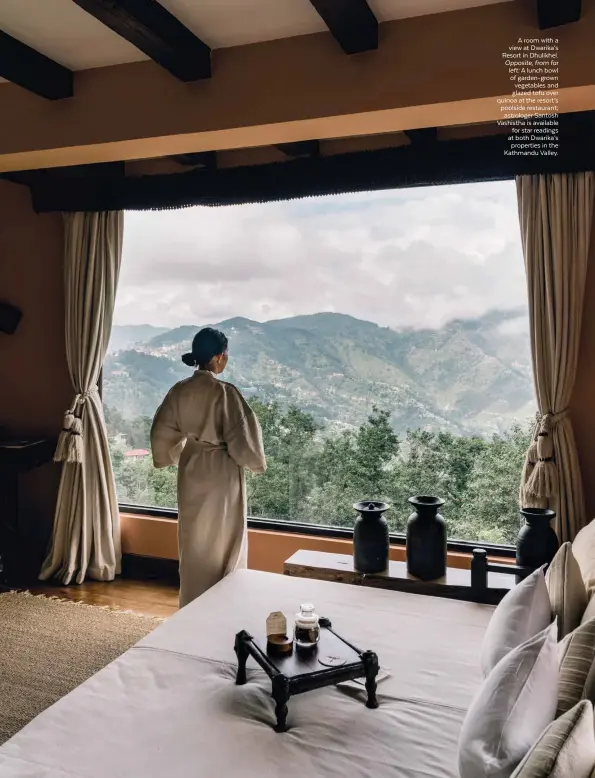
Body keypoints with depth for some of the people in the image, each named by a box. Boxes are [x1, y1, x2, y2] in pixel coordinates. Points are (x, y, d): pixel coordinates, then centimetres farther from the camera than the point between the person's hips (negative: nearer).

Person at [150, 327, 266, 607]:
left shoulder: (178, 391, -1)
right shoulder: (225, 392, -18)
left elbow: (162, 432, 6)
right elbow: (241, 437, -16)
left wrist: (172, 456, 24)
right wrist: (255, 461, 1)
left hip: (190, 471, 6)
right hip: (221, 474, -6)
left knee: (193, 541, 17)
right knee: (222, 541, 8)